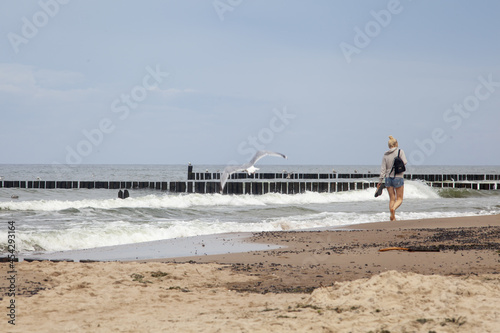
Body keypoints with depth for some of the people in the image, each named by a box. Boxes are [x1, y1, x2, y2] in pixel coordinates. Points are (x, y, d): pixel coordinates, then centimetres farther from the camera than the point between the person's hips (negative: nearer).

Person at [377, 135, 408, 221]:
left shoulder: (385, 155, 5)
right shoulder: (400, 151, -4)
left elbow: (383, 169, 2)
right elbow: (404, 162, -14)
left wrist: (380, 181, 5)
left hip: (388, 178, 3)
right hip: (398, 177, -3)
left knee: (392, 199, 11)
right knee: (399, 199, 4)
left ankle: (393, 218, 4)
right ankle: (393, 208, -26)